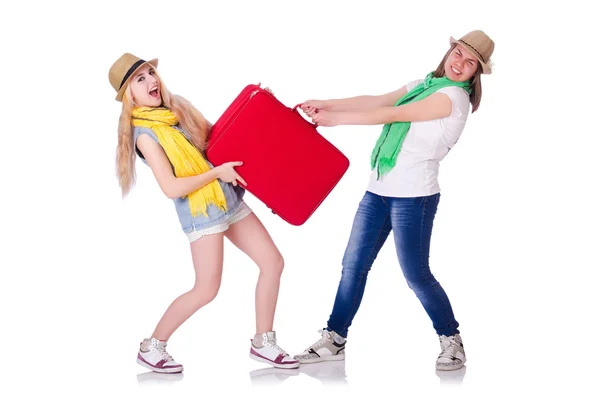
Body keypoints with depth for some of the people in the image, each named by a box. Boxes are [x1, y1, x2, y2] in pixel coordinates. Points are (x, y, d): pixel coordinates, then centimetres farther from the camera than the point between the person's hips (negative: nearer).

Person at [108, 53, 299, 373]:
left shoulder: (179, 107, 7)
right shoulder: (145, 132, -15)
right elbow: (171, 188, -20)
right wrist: (217, 172, -17)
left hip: (229, 199, 8)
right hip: (200, 211, -8)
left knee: (273, 262, 5)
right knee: (206, 290, -6)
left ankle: (263, 344, 15)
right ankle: (151, 347, 11)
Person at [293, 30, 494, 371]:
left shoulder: (453, 97, -13)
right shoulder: (424, 84, 14)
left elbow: (391, 115, -14)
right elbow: (374, 101, 10)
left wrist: (335, 119, -10)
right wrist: (327, 104, -2)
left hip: (414, 196, -8)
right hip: (379, 190, 8)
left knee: (417, 275, -3)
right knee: (353, 265, 9)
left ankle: (452, 341, 16)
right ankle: (334, 341, 18)